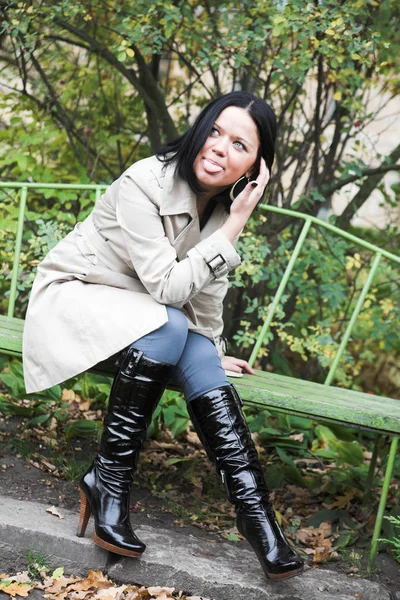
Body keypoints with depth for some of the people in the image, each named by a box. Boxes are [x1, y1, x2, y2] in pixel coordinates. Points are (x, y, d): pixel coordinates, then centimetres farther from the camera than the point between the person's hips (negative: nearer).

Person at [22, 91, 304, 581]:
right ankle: (108, 482, -25)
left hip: (145, 311, 6)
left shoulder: (225, 203, -4)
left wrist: (210, 351, 11)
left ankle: (256, 515, -18)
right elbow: (167, 287, -30)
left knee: (206, 371, -21)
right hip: (74, 295, -6)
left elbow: (207, 286, 10)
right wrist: (234, 228, -30)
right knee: (167, 326, -33)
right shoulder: (145, 184, -26)